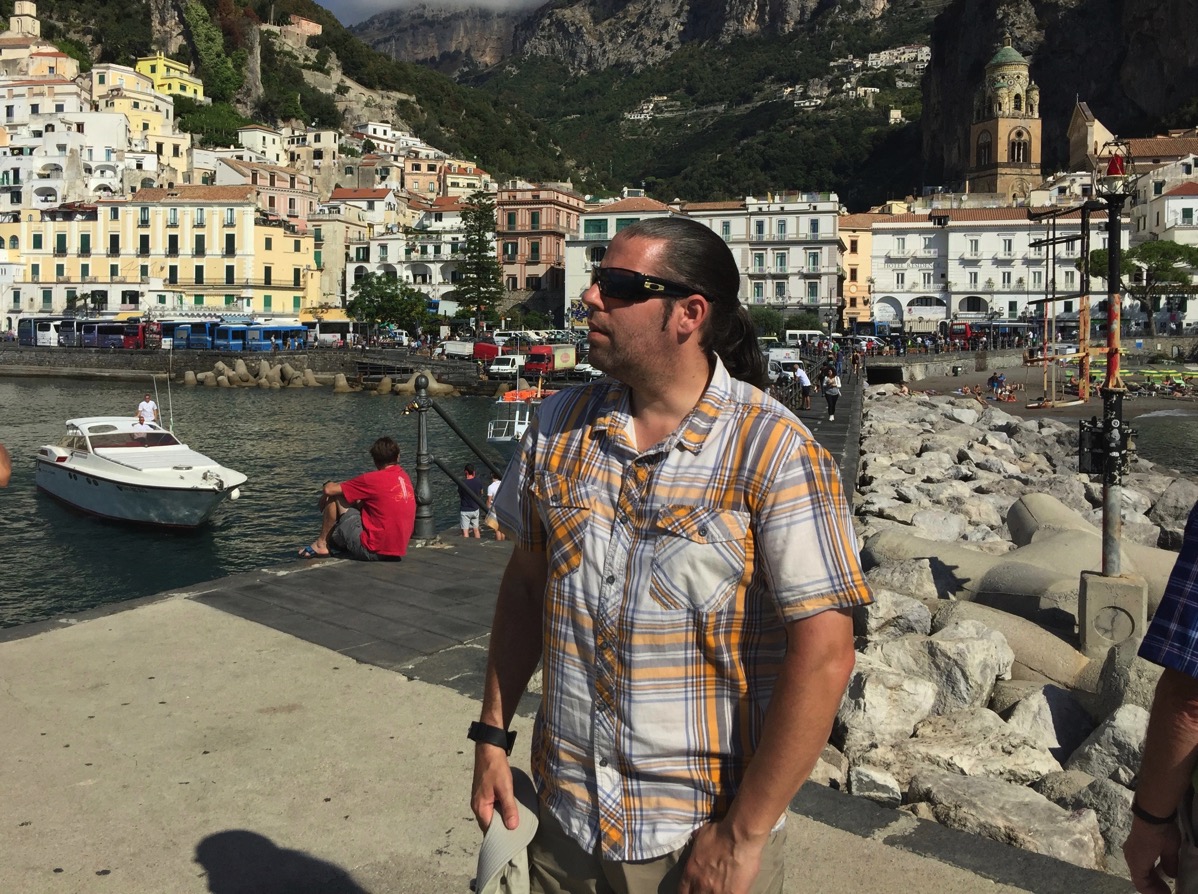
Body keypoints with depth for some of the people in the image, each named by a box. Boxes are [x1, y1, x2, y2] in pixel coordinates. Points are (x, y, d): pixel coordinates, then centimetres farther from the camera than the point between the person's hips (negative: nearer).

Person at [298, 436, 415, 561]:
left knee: (335, 495, 2)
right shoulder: (404, 476, 6)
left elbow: (329, 489, -11)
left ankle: (321, 544, 12)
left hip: (372, 551, -8)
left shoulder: (375, 479, -14)